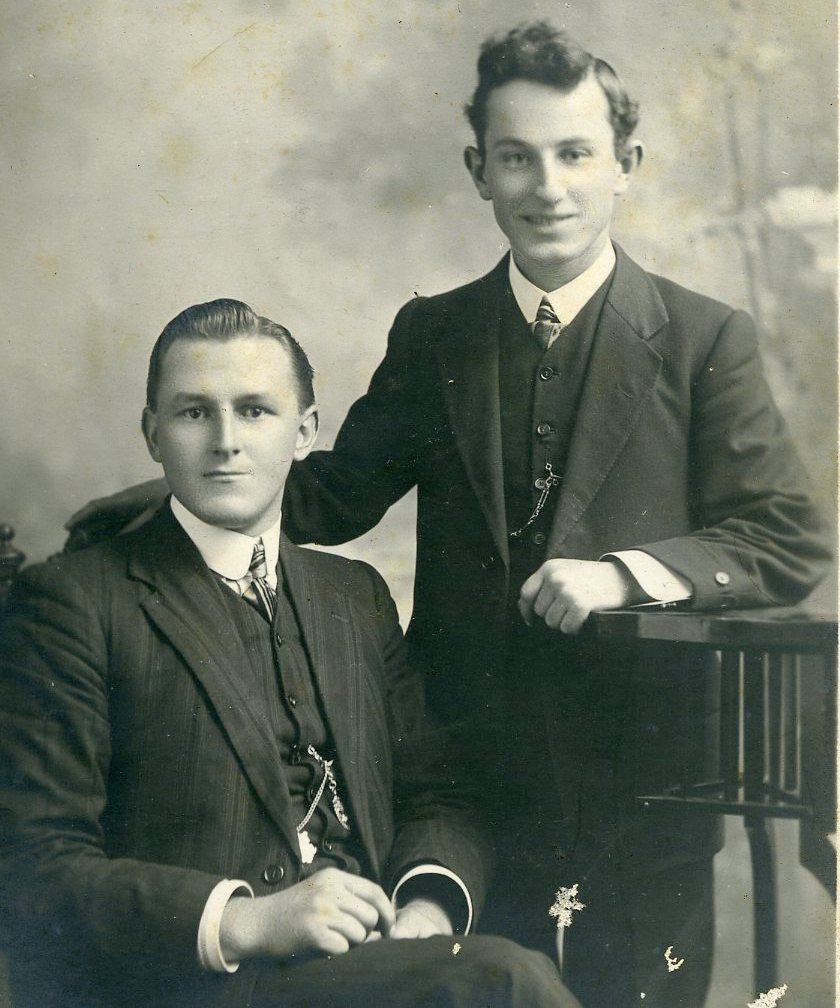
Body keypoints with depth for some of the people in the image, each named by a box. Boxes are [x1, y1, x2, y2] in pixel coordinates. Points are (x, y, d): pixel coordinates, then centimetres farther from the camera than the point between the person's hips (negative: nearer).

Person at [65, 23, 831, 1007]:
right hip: (469, 790, 2)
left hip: (638, 809, -2)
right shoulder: (432, 335, 8)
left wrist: (624, 572, -20)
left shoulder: (707, 340, -2)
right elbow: (332, 493, 9)